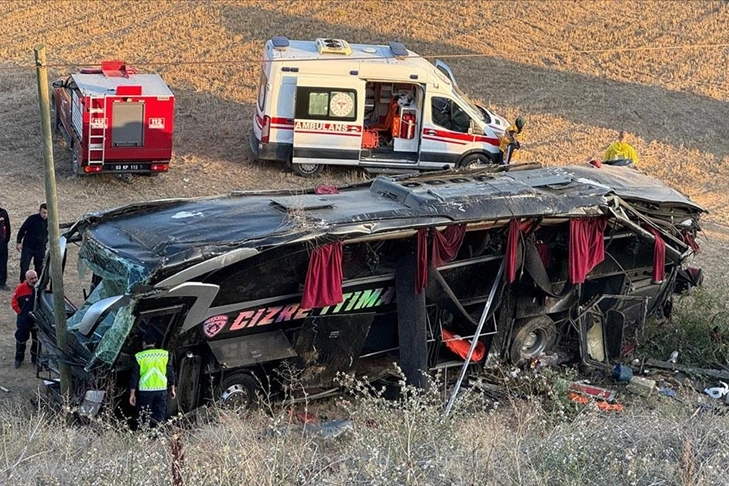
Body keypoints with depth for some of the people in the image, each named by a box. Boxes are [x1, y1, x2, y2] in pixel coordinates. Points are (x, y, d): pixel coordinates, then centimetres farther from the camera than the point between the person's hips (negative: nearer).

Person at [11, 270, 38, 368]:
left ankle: (35, 358, 28)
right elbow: (14, 302, -4)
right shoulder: (21, 288, -13)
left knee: (37, 340, 12)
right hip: (24, 320, -1)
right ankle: (19, 359, 29)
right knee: (21, 339, 11)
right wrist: (20, 311, -8)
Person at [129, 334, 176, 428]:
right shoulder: (165, 354, 3)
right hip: (161, 389, 2)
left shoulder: (139, 356, -1)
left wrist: (132, 394, 5)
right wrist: (172, 389, 13)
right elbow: (170, 373, 5)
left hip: (145, 391, -2)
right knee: (158, 418, 9)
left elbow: (134, 376, 0)